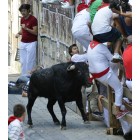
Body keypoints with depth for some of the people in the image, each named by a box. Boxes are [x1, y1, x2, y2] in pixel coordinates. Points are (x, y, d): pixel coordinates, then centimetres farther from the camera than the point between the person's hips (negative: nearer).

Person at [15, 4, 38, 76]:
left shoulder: (33, 19, -13)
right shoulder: (22, 19, 9)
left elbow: (35, 32, -16)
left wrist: (26, 28, -27)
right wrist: (18, 33, 0)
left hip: (31, 43, -7)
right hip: (23, 43, 7)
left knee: (30, 62, -6)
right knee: (23, 61, 9)